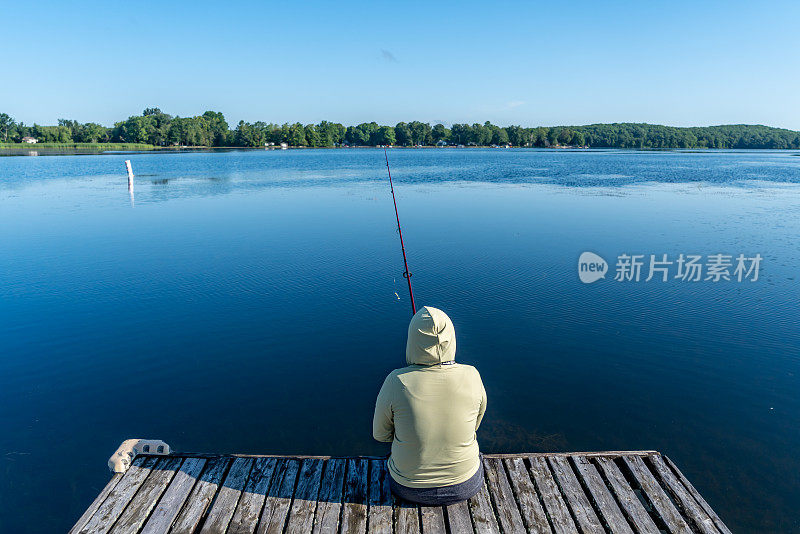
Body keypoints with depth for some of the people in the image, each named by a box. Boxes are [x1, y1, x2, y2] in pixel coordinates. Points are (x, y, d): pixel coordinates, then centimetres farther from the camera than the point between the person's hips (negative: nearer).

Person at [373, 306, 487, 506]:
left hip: (410, 487, -1)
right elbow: (475, 424, 1)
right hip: (466, 485, 1)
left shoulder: (397, 382, -24)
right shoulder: (471, 376, -19)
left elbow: (380, 434, -7)